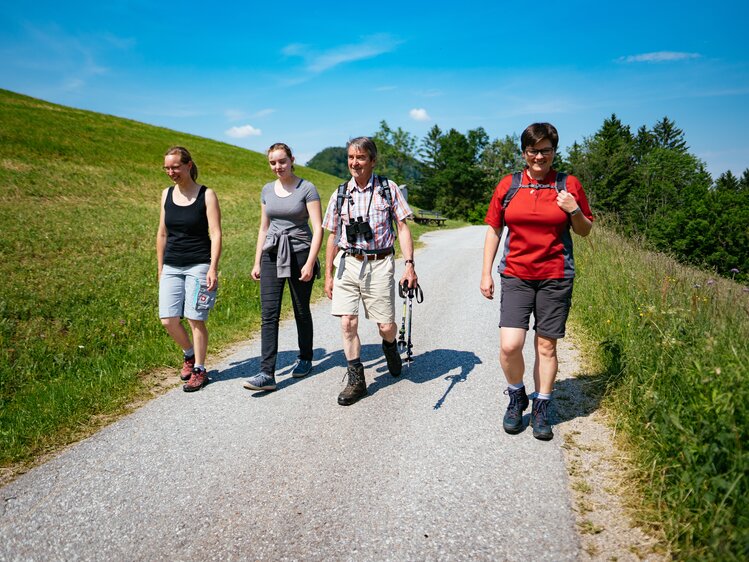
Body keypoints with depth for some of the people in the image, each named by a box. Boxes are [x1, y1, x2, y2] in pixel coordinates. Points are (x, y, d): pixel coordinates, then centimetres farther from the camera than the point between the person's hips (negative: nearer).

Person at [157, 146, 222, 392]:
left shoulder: (207, 195, -4)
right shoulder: (167, 194, 9)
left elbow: (215, 234, -9)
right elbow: (162, 234, 15)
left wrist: (213, 268, -17)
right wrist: (160, 267, 15)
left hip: (198, 265, -4)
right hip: (172, 267, 5)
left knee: (195, 319, -2)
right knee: (168, 320, -1)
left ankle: (199, 370, 14)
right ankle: (189, 354, 27)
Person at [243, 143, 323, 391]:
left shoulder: (307, 189, -6)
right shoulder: (267, 190, 10)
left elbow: (318, 229, -10)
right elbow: (263, 228, 16)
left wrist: (310, 262, -17)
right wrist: (257, 262, 12)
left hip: (299, 254, -4)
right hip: (272, 255, 4)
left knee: (301, 311, 9)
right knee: (269, 314, -5)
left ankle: (305, 359, 29)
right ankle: (267, 373, -6)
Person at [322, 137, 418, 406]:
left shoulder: (388, 188, 1)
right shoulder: (340, 194, 8)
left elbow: (402, 228, 1)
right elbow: (333, 236, 13)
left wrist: (409, 264, -9)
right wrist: (328, 275, 12)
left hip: (379, 265, -2)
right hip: (348, 264, 2)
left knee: (386, 326, 0)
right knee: (348, 323, -5)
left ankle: (390, 346, 38)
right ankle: (356, 380, 10)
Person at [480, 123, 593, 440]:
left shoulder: (569, 185, 4)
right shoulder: (508, 185, 5)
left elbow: (585, 231, 11)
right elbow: (493, 231, 9)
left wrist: (574, 212, -9)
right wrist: (486, 273, 5)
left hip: (555, 277, 0)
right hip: (515, 276, 0)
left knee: (546, 346, 6)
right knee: (509, 345, -10)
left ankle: (541, 410, 23)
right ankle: (516, 398, 18)